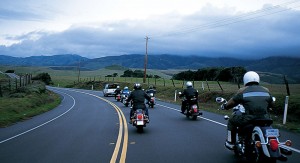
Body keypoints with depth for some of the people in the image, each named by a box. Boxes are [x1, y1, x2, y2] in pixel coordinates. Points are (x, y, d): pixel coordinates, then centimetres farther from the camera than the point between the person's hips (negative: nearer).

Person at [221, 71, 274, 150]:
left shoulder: (242, 91, 3)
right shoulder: (266, 90, 14)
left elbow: (232, 102, 9)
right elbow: (271, 104, 25)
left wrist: (224, 106, 30)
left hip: (248, 119, -4)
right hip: (264, 120, 4)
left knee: (231, 121, 21)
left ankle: (230, 142, 24)